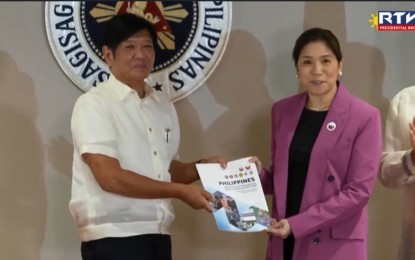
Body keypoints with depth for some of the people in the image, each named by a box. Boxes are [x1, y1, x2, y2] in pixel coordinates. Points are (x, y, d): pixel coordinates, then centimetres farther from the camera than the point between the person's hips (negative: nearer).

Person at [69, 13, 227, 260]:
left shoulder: (163, 105, 13)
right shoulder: (94, 104, -8)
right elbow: (110, 177, -18)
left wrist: (200, 168, 1)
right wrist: (181, 191, -18)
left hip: (157, 236, 7)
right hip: (113, 237, -7)